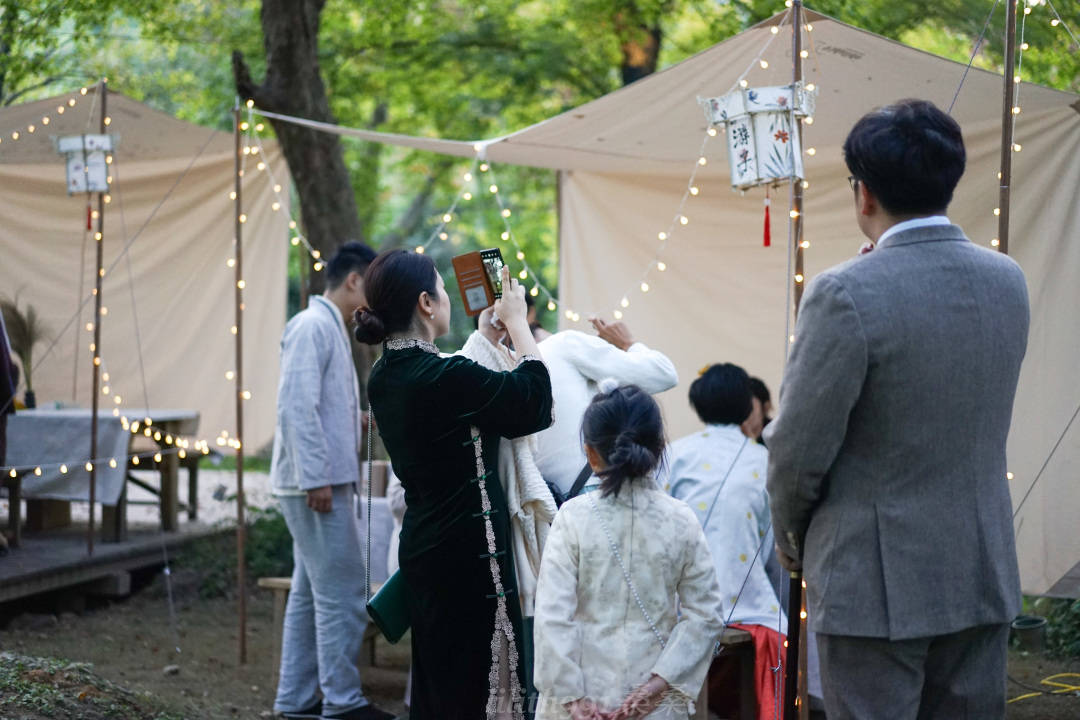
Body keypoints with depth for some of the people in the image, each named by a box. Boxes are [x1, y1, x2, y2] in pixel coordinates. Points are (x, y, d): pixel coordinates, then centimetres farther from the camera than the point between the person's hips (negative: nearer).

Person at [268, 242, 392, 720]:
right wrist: (316, 478, -24)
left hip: (325, 483, 11)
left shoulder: (330, 328, 18)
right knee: (343, 593, -8)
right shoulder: (313, 326, -13)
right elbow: (297, 407, -21)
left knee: (310, 593, 13)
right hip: (317, 484, -11)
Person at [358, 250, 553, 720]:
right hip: (467, 552, -9)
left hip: (422, 545, 9)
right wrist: (516, 320, 0)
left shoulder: (384, 377, 4)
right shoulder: (446, 377, -22)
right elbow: (535, 398, -11)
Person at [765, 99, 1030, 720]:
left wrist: (791, 535, 5)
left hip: (874, 585, -6)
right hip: (983, 578, 6)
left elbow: (800, 448, -12)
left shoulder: (845, 294, -18)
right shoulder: (1008, 282, 2)